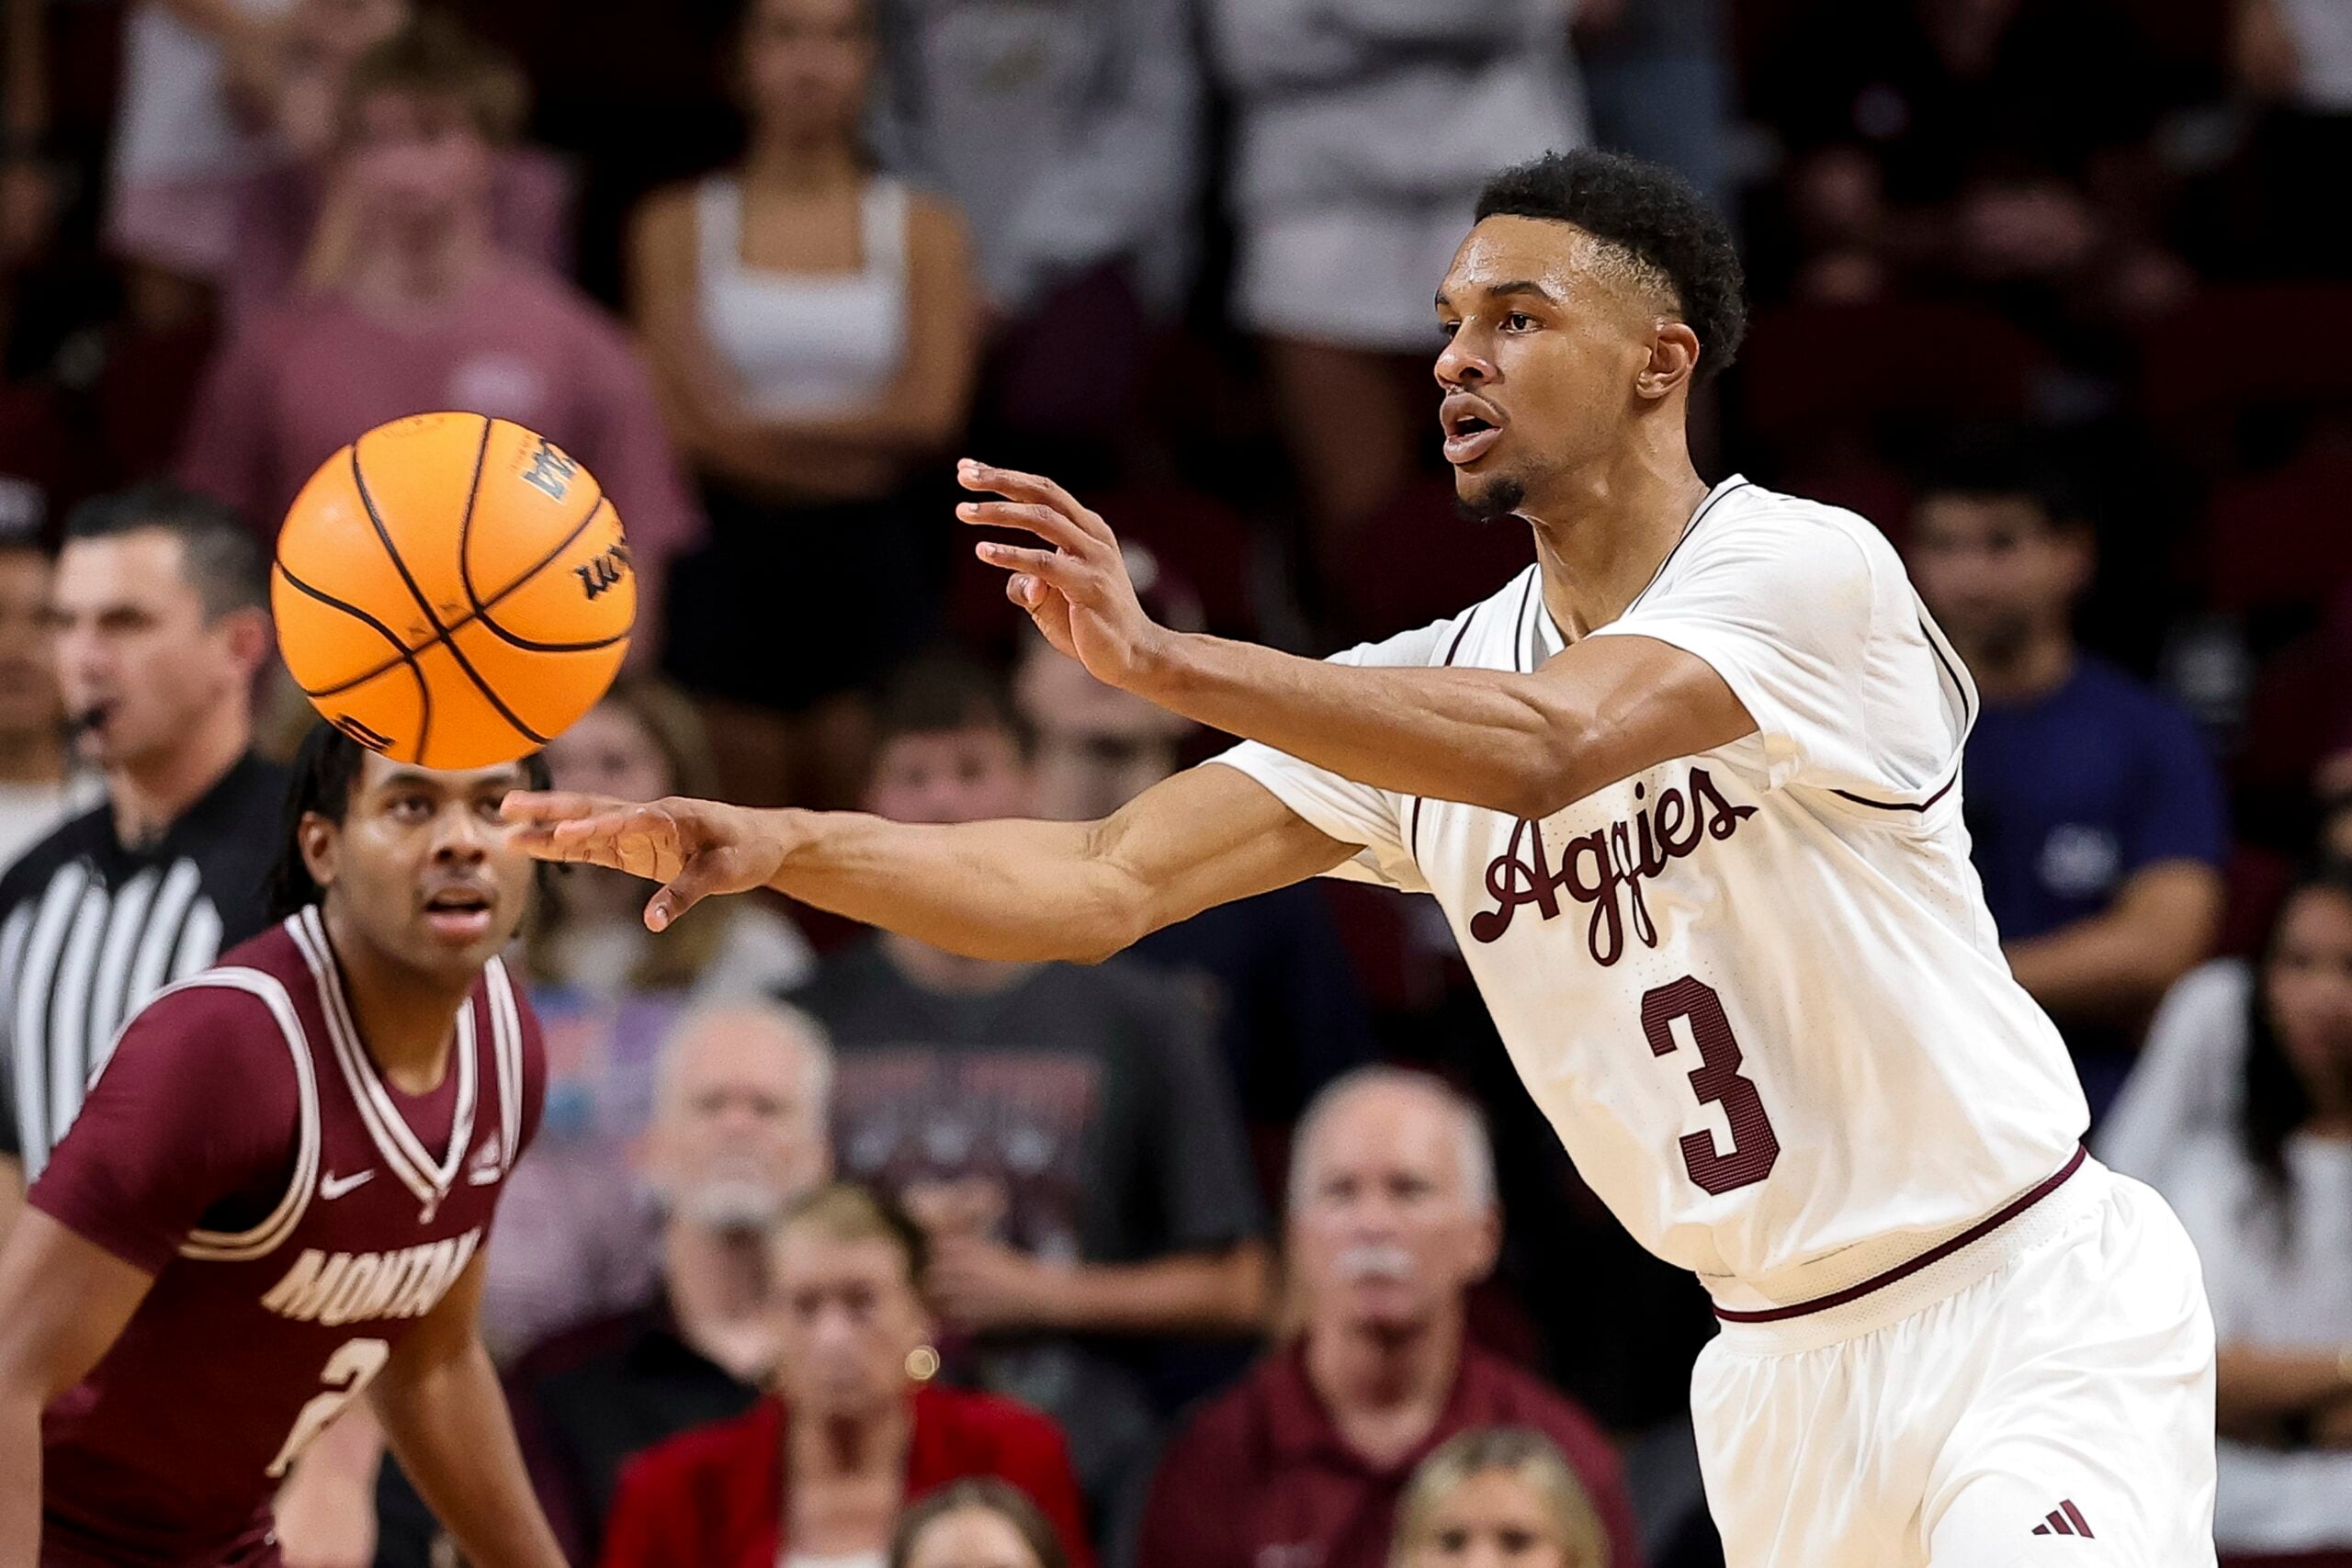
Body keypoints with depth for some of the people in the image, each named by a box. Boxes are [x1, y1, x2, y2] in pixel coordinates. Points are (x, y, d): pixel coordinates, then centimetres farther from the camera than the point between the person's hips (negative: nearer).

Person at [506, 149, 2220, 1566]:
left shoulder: (1807, 570, -15)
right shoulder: (1423, 694, 4)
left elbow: (1549, 743, -33)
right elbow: (1106, 883, -3)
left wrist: (1163, 658, -42)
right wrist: (776, 845, -18)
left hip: (2036, 1299, -6)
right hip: (1787, 1366, 6)